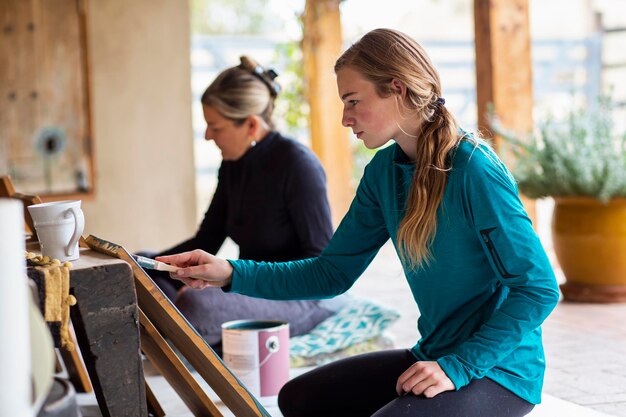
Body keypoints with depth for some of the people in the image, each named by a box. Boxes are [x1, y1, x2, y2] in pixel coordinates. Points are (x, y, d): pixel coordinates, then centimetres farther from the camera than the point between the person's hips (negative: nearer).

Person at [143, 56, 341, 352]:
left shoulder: (297, 163, -16)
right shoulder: (233, 164, 7)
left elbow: (321, 260, -18)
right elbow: (206, 241, 12)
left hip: (301, 297, -9)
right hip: (248, 286, 9)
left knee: (196, 303, -35)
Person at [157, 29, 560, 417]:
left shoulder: (474, 169, -21)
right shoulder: (384, 171, 2)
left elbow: (540, 289, -20)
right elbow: (332, 273, 5)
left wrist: (457, 367, -24)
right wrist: (233, 273, -6)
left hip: (500, 371, -7)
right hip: (437, 358, 8)